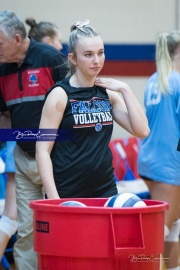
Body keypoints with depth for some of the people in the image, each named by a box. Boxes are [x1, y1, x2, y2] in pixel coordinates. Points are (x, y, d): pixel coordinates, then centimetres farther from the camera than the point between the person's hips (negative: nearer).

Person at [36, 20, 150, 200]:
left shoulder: (108, 94, 8)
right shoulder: (60, 95, -6)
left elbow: (141, 130, 3)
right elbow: (42, 150, -9)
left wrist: (125, 90, -2)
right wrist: (53, 197, -17)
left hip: (105, 191, 5)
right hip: (67, 194, -5)